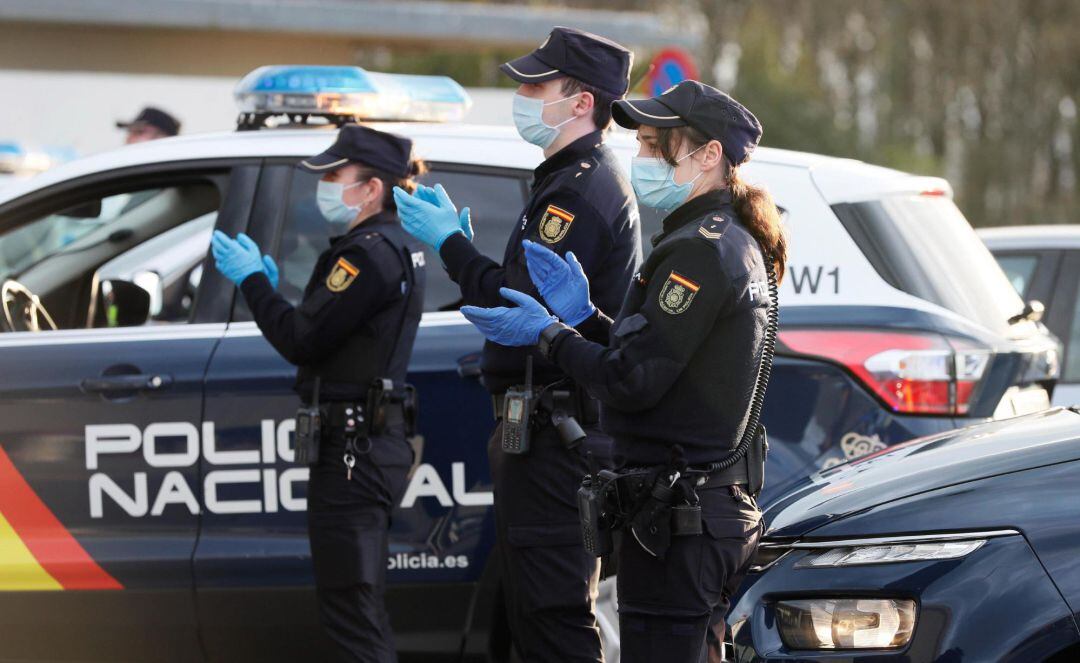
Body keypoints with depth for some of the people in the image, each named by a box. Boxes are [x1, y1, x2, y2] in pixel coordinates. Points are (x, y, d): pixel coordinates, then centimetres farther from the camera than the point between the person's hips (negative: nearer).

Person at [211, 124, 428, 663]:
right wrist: (267, 286, 7)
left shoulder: (370, 254, -17)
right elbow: (322, 337, 16)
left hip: (352, 450, -11)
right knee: (356, 604, 16)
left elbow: (302, 342, -19)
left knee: (349, 606, -9)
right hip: (373, 442, 11)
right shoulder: (396, 247, 15)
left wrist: (251, 280, -8)